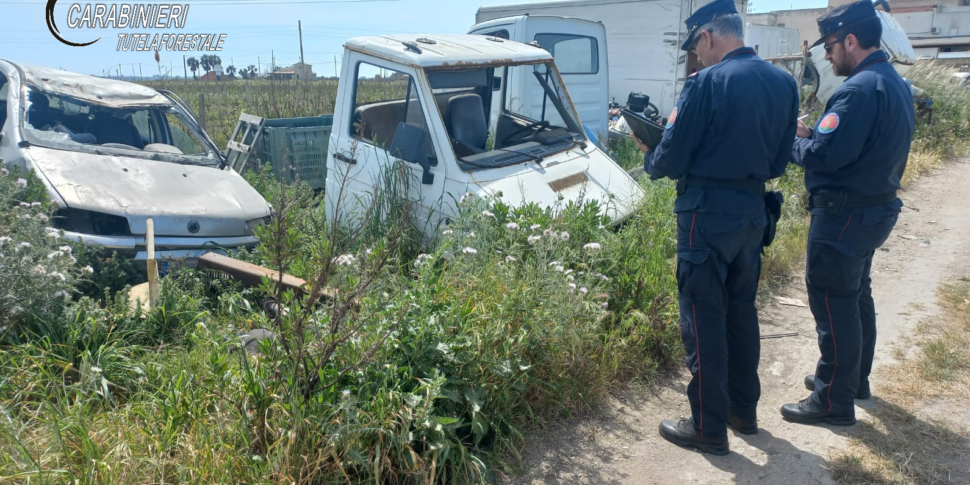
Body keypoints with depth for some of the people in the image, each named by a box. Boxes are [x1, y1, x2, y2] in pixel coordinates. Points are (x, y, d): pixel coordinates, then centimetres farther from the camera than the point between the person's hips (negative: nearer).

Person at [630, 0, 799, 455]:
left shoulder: (707, 83, -16)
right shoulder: (783, 83, 6)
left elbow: (671, 161, -13)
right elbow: (777, 161, 11)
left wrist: (649, 154, 8)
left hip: (709, 215, -7)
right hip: (754, 212, 7)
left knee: (704, 320, 2)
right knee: (741, 311, 19)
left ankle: (709, 428, 11)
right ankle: (744, 409, 32)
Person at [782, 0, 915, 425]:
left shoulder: (859, 89, -22)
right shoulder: (894, 83, 10)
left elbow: (823, 155, -26)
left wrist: (794, 140, -6)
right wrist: (814, 133, 5)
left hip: (844, 215, -10)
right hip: (877, 208, 10)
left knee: (833, 305, -2)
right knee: (857, 296, 21)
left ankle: (834, 401, 7)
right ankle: (855, 378, 37)